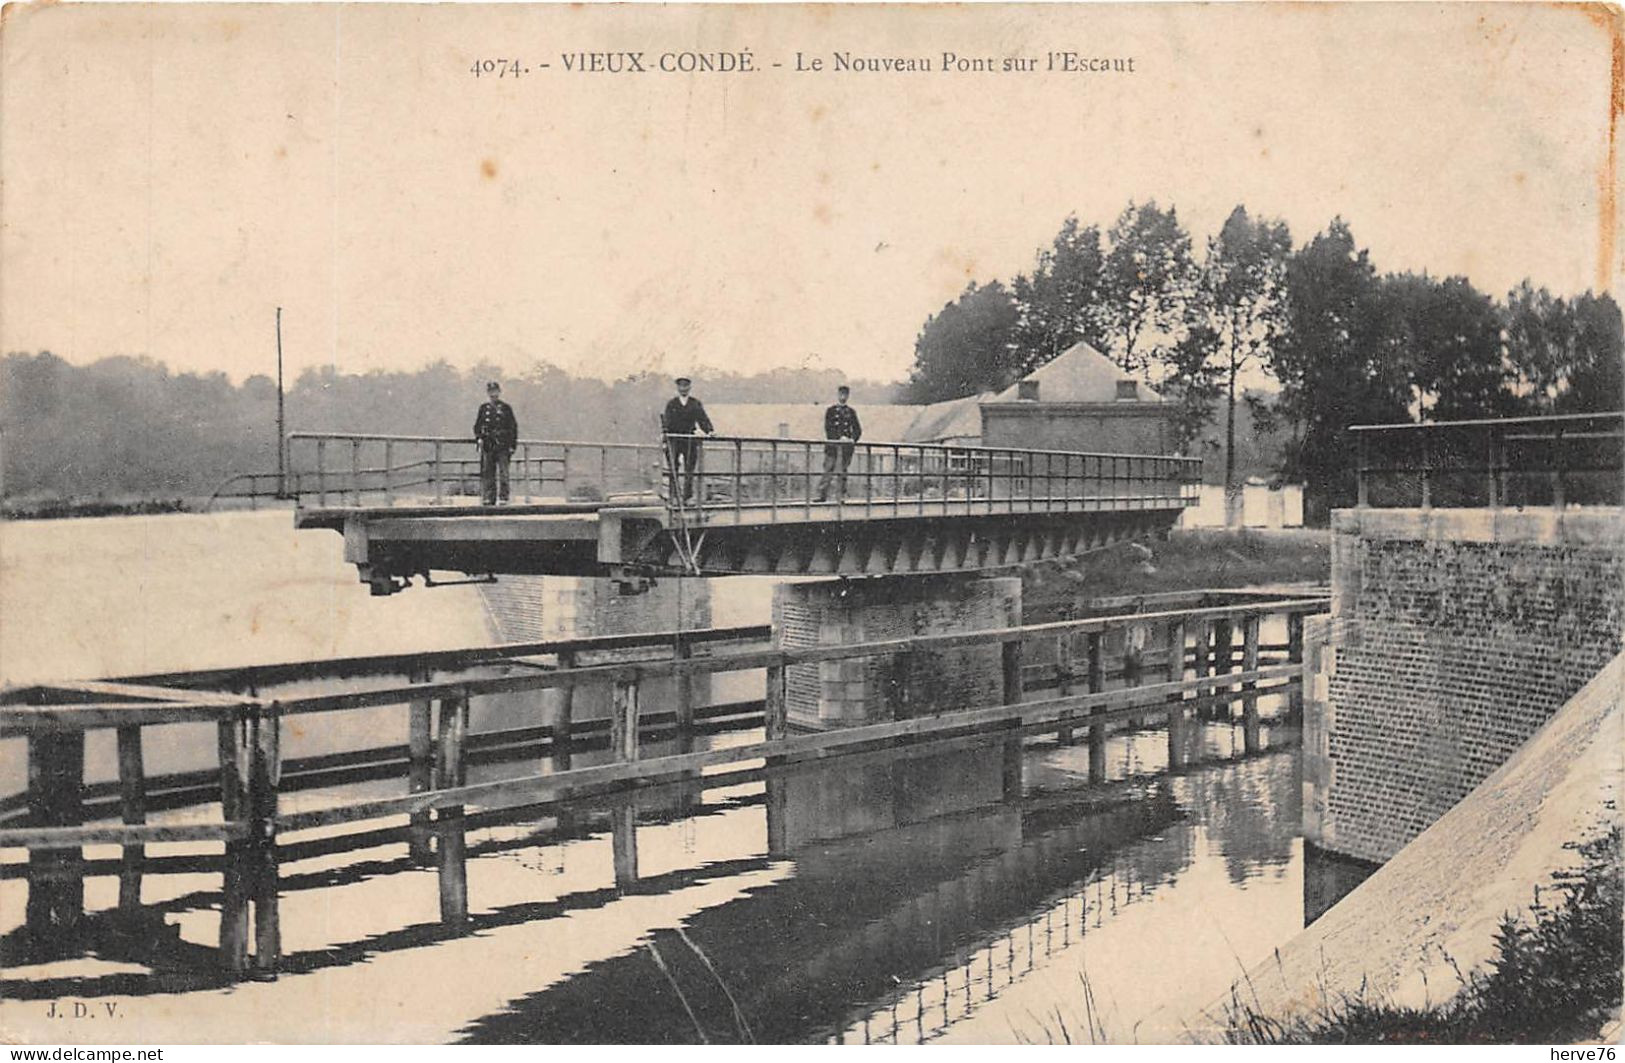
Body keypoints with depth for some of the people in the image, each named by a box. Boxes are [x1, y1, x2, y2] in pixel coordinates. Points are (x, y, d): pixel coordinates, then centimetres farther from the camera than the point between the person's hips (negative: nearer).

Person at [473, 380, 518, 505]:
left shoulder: (506, 408, 6)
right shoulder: (484, 409, 12)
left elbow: (513, 427, 6)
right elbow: (477, 426, 15)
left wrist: (512, 444, 0)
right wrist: (479, 438, -3)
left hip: (502, 446, -2)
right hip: (487, 446, 2)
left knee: (502, 473, -8)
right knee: (487, 473, 4)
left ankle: (503, 497, -5)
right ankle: (488, 498, 8)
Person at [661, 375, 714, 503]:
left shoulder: (696, 404, 11)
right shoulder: (672, 404, 9)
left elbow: (702, 419, 2)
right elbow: (667, 419, -3)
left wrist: (710, 430, -15)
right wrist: (665, 429, -22)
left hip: (690, 439, 1)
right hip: (674, 438, -1)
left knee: (689, 470, -2)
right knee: (673, 469, -4)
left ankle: (688, 497, 0)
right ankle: (673, 496, -1)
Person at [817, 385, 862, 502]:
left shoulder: (851, 412, 14)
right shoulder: (830, 411, 7)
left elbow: (858, 429, 12)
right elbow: (828, 428, -3)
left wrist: (853, 439, -7)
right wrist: (839, 438, -15)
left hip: (846, 447, 2)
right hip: (832, 446, -2)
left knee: (841, 473, 0)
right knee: (828, 471, -5)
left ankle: (840, 496, 1)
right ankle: (822, 495, -3)